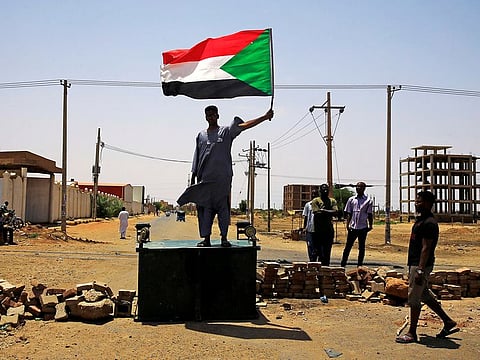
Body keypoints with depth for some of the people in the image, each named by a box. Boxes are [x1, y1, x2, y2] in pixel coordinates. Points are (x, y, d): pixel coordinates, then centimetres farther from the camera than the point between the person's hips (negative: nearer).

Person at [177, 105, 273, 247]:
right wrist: (193, 176, 13)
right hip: (204, 178, 3)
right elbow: (196, 157, 18)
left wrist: (265, 117, -13)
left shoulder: (227, 131, 7)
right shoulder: (201, 135, 16)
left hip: (222, 177, -2)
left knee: (223, 207, -2)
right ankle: (206, 238, 5)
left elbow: (245, 125, -3)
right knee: (205, 208, 1)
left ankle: (224, 238, 3)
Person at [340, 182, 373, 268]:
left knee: (361, 247, 6)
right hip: (352, 227, 1)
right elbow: (349, 214, 8)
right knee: (348, 246, 2)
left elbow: (370, 215, 4)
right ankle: (342, 265, 6)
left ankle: (359, 266, 13)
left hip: (363, 227, -1)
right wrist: (347, 224, -2)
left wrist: (370, 225, -3)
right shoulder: (351, 199, 7)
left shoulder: (368, 201, 2)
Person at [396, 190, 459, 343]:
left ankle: (412, 333, 6)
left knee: (414, 298, -3)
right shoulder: (421, 220, 14)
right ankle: (448, 322, 28)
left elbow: (426, 248, -22)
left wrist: (420, 270, -24)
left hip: (421, 265, -11)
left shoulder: (429, 223, -17)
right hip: (415, 263, 11)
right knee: (425, 295, 18)